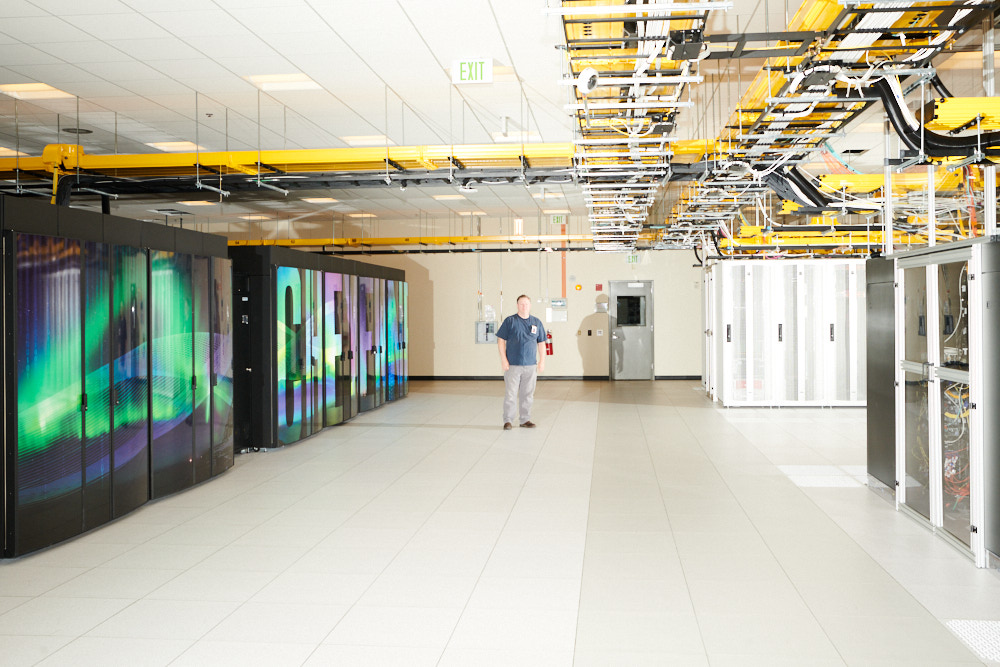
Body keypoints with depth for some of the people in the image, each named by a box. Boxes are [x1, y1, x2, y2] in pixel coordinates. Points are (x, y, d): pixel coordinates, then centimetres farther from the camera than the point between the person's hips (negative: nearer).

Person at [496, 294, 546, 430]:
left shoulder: (537, 322, 9)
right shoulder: (510, 321, -1)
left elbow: (541, 343, 14)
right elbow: (501, 340, -1)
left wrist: (542, 361, 8)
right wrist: (503, 359, -7)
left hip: (531, 365, 3)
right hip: (512, 365, -3)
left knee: (527, 394, 9)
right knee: (510, 394, -2)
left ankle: (525, 419, 19)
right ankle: (508, 420, 7)